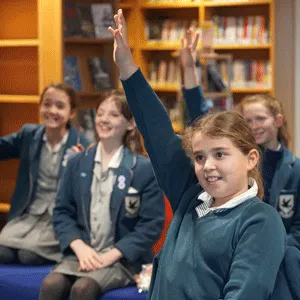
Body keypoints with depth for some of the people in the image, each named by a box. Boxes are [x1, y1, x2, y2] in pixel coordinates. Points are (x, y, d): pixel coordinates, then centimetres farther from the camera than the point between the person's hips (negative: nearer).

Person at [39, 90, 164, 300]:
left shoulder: (145, 169, -2)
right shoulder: (77, 164, 11)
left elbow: (152, 224, -7)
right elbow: (62, 212, 9)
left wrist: (111, 255, -14)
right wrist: (80, 247, -9)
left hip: (123, 258, -4)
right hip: (82, 252, 4)